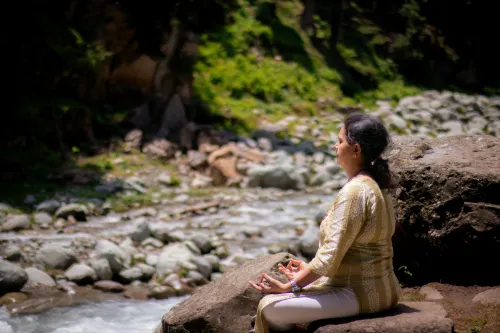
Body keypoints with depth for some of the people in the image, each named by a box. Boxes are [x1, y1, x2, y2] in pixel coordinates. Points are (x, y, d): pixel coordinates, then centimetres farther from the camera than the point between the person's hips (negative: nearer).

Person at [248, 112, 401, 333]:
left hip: (360, 295, -10)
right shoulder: (375, 184, 9)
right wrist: (309, 270, 15)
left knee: (270, 308, -11)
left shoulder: (354, 191, -21)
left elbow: (331, 254, -23)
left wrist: (290, 286, -17)